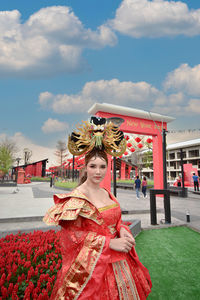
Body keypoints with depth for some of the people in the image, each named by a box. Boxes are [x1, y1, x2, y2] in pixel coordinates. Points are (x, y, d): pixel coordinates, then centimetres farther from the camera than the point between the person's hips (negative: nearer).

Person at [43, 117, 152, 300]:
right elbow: (73, 236, -18)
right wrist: (109, 243, -21)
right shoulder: (75, 198, -18)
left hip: (117, 261, 6)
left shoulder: (107, 194, 2)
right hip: (91, 264, -6)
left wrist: (122, 230, -9)